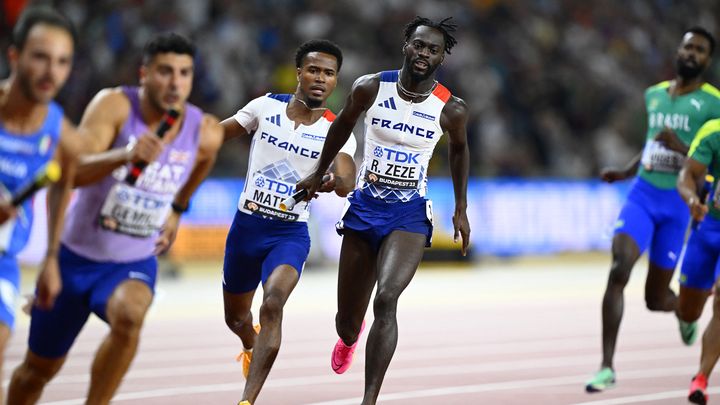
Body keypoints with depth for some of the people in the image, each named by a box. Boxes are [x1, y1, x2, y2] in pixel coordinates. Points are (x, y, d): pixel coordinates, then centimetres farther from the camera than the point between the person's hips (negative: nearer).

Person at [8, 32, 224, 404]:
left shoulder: (205, 133, -10)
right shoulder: (115, 105, -20)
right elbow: (73, 173, -34)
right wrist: (124, 156, -50)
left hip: (134, 263, 1)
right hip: (76, 257, -1)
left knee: (128, 316, -36)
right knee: (39, 369, 13)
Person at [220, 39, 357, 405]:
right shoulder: (266, 106, -2)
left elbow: (346, 183, -24)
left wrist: (334, 180, -45)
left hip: (289, 234, -3)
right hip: (246, 225, 3)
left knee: (273, 304, -29)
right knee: (235, 316, 18)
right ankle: (251, 346, 57)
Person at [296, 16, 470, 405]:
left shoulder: (451, 109, -9)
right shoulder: (370, 88, -7)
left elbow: (458, 148, 13)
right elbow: (343, 125, 13)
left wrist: (461, 209, 15)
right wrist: (319, 174, 22)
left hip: (410, 215, -2)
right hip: (365, 208, 2)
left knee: (386, 299, -28)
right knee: (347, 318, 12)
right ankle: (349, 338, 53)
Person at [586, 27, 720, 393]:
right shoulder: (654, 95, 12)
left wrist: (681, 148, -24)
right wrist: (624, 173, 18)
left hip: (681, 202, -3)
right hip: (643, 194, 3)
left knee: (655, 299, 3)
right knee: (618, 270, -20)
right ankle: (607, 366, -17)